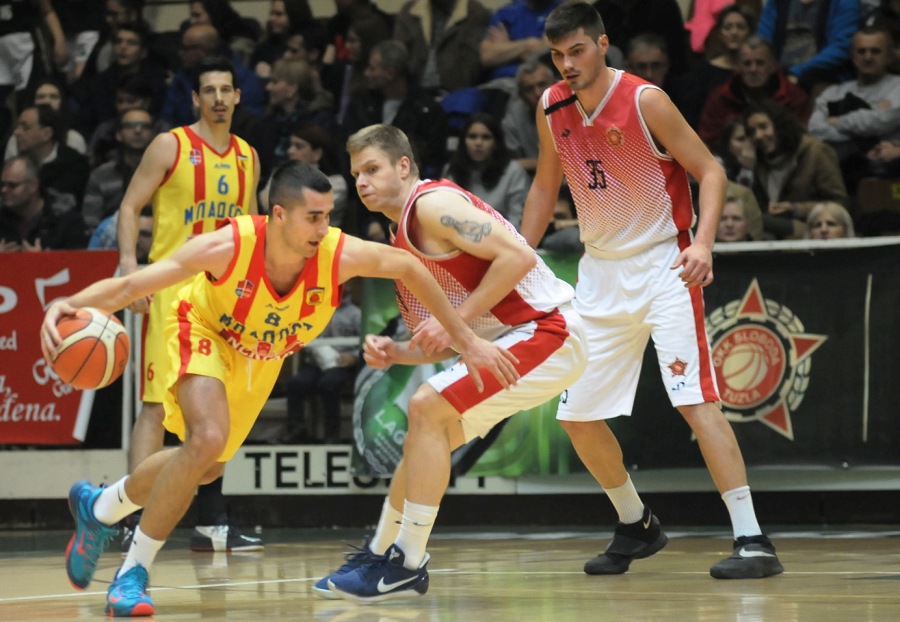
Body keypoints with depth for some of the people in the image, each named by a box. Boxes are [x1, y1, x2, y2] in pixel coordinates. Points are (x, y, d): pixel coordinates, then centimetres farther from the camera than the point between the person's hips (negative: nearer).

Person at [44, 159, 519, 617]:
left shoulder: (340, 255, -33)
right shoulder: (229, 247, -38)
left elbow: (408, 268, -14)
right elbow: (132, 286, -35)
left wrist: (466, 340, -10)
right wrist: (70, 306, -53)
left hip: (261, 359, 5)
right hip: (205, 333, -5)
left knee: (206, 467, 17)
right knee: (209, 438, -29)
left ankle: (98, 507, 45)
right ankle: (133, 573, -13)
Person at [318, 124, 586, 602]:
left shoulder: (432, 204, -12)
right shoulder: (405, 238, 17)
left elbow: (518, 256, -23)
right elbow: (450, 345, 18)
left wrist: (457, 319, -20)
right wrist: (393, 354, 0)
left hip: (544, 329, -10)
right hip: (508, 339, 10)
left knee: (429, 406, -17)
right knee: (425, 430, 14)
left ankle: (408, 566, -12)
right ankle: (380, 556, 25)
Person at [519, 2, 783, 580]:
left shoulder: (645, 100, -15)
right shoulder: (552, 109, 3)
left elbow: (712, 171, -13)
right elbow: (545, 187, 19)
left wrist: (702, 242, -28)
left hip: (663, 263, -6)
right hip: (601, 268, 7)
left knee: (696, 397, -20)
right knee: (577, 415, 6)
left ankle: (753, 540, -22)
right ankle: (637, 526, 28)